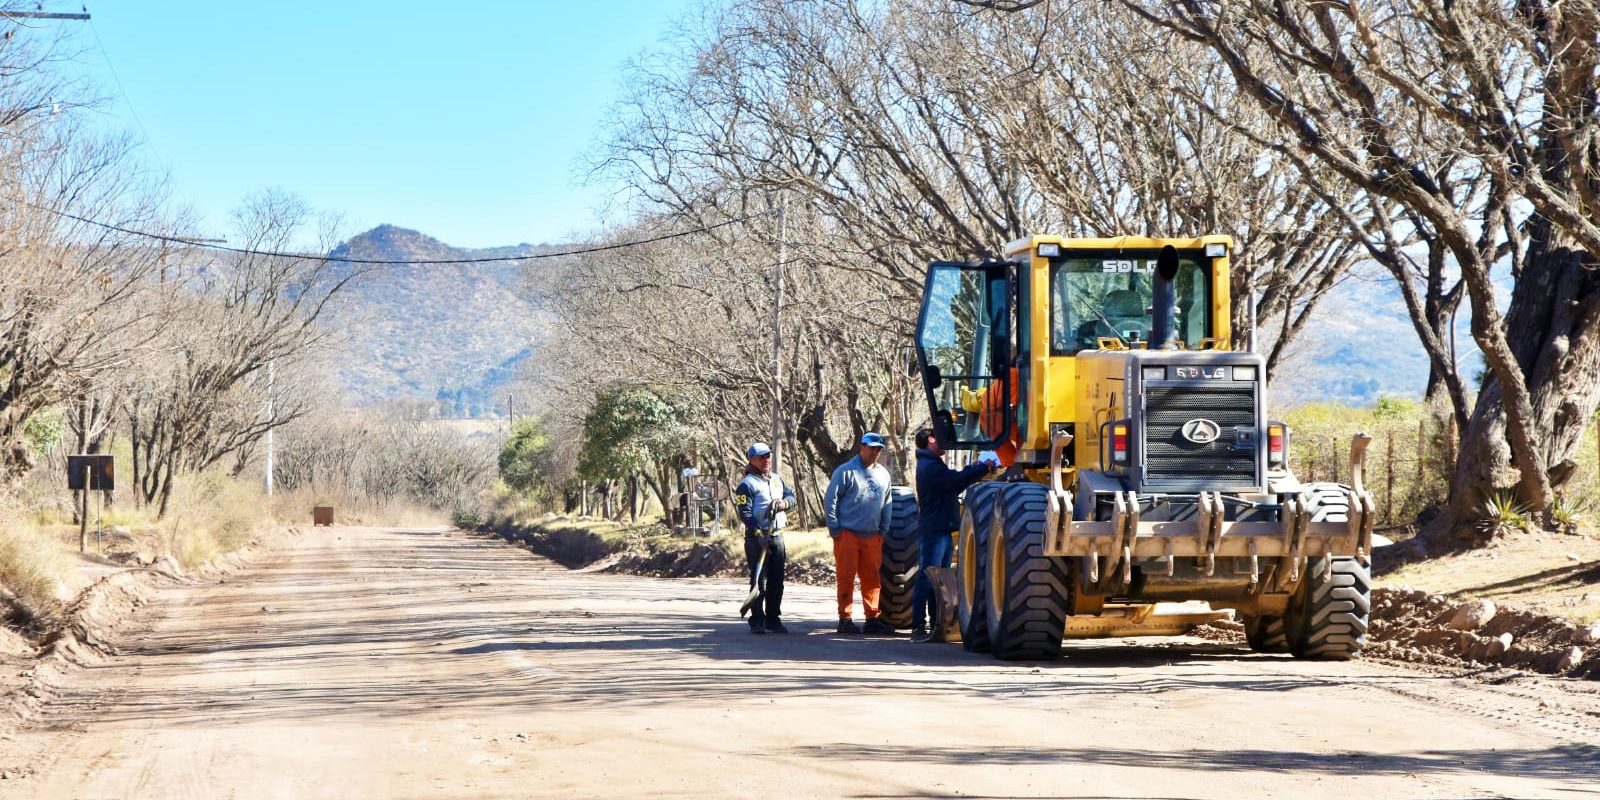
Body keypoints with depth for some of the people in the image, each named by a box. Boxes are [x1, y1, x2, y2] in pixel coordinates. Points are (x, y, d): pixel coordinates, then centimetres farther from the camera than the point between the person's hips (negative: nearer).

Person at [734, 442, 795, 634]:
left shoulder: (777, 480, 16)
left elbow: (791, 496, 17)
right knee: (759, 580, -6)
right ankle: (757, 621, -3)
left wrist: (784, 503, -8)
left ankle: (773, 619, 18)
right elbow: (744, 513, -13)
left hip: (777, 536, 6)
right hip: (757, 537, -6)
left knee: (776, 580, 8)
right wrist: (758, 534, -23)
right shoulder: (747, 484, -6)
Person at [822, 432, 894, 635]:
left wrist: (883, 530, 14)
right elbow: (829, 500, -4)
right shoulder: (846, 471, -4)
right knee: (846, 578, -3)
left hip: (872, 536, 5)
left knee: (872, 579, 5)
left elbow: (886, 504, 23)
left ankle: (872, 618, 10)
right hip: (848, 534, -5)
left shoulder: (883, 474, 14)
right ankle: (845, 618, 1)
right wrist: (835, 529, -7)